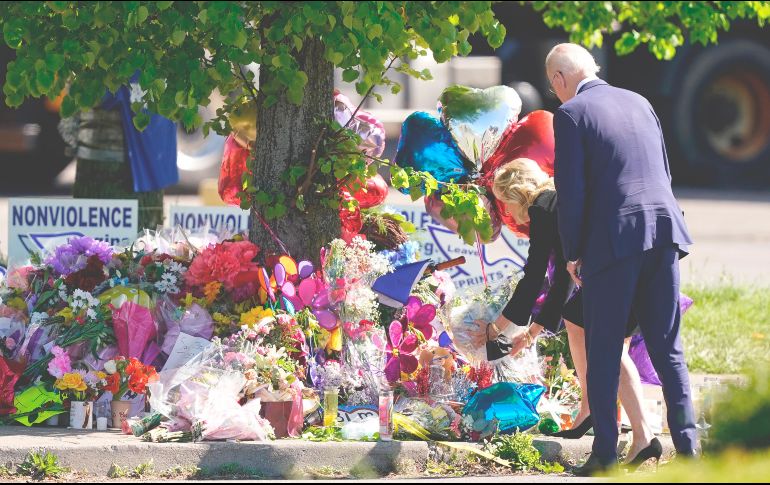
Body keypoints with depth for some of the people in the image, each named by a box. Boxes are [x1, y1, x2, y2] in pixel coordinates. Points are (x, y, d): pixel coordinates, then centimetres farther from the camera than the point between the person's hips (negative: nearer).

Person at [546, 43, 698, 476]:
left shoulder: (571, 114, -3)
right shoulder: (639, 103, 15)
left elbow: (571, 191, -8)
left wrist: (573, 254, 2)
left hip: (613, 240, -5)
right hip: (664, 231, 5)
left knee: (603, 351, 3)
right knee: (667, 348, 9)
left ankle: (606, 453, 0)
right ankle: (687, 443, 0)